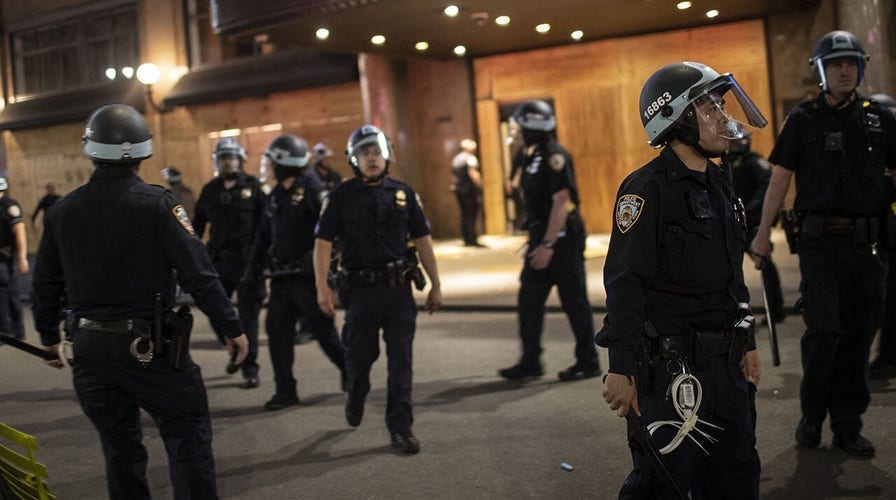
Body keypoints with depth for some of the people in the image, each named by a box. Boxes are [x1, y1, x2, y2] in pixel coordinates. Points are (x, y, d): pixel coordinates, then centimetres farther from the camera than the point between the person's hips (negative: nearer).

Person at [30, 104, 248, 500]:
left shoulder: (62, 211, 3)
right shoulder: (156, 204, -12)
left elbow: (46, 284, 11)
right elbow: (198, 274, -14)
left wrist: (49, 337, 25)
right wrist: (230, 329, -6)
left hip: (90, 348, 5)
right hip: (150, 347, -5)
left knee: (119, 445, 16)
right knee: (188, 437, 5)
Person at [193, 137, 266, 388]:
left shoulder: (252, 186, -1)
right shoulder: (210, 190, 10)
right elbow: (198, 226, 16)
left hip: (247, 260, -4)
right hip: (219, 261, 4)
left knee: (248, 316, 0)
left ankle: (250, 368, 8)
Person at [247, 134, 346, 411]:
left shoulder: (311, 189, -12)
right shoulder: (276, 195, 14)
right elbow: (264, 235, 20)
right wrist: (253, 269, 18)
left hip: (308, 276, -8)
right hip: (282, 278, 8)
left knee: (324, 331, 2)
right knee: (277, 332, 5)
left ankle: (350, 372, 24)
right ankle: (285, 391, 13)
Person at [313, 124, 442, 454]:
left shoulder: (403, 193, 6)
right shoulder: (342, 196, -1)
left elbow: (422, 240, 9)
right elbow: (323, 242, -3)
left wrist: (436, 285, 7)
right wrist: (322, 287, -12)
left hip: (399, 290, 1)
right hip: (361, 291, -1)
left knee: (401, 361, 1)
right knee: (360, 356, 10)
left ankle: (400, 428, 8)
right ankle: (355, 399, 41)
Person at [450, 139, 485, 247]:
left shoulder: (455, 159, 15)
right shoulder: (470, 158, -10)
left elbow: (453, 173, 14)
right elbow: (473, 173, -21)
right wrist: (480, 185, -16)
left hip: (458, 189, 8)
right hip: (469, 189, -8)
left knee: (464, 215, 11)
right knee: (471, 215, -6)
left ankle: (467, 240, 12)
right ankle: (472, 240, -10)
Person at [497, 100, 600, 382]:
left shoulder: (555, 157, -15)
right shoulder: (533, 157, 13)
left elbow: (561, 203, -21)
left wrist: (548, 245, -23)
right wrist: (537, 241, 18)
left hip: (562, 239, -9)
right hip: (541, 238, 9)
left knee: (574, 302, 1)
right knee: (528, 301, 7)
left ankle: (589, 363, 13)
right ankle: (530, 363, 13)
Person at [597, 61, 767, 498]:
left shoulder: (718, 186, 14)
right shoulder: (648, 188, -14)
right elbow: (624, 282, -20)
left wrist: (747, 343, 22)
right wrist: (621, 367, -23)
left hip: (725, 364, 9)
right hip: (672, 369, -9)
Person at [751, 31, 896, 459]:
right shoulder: (804, 118, 4)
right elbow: (780, 178, 2)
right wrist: (763, 233, -3)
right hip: (820, 241, -2)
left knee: (859, 334, 6)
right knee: (824, 330, -9)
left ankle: (848, 424, 18)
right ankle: (812, 415, 11)